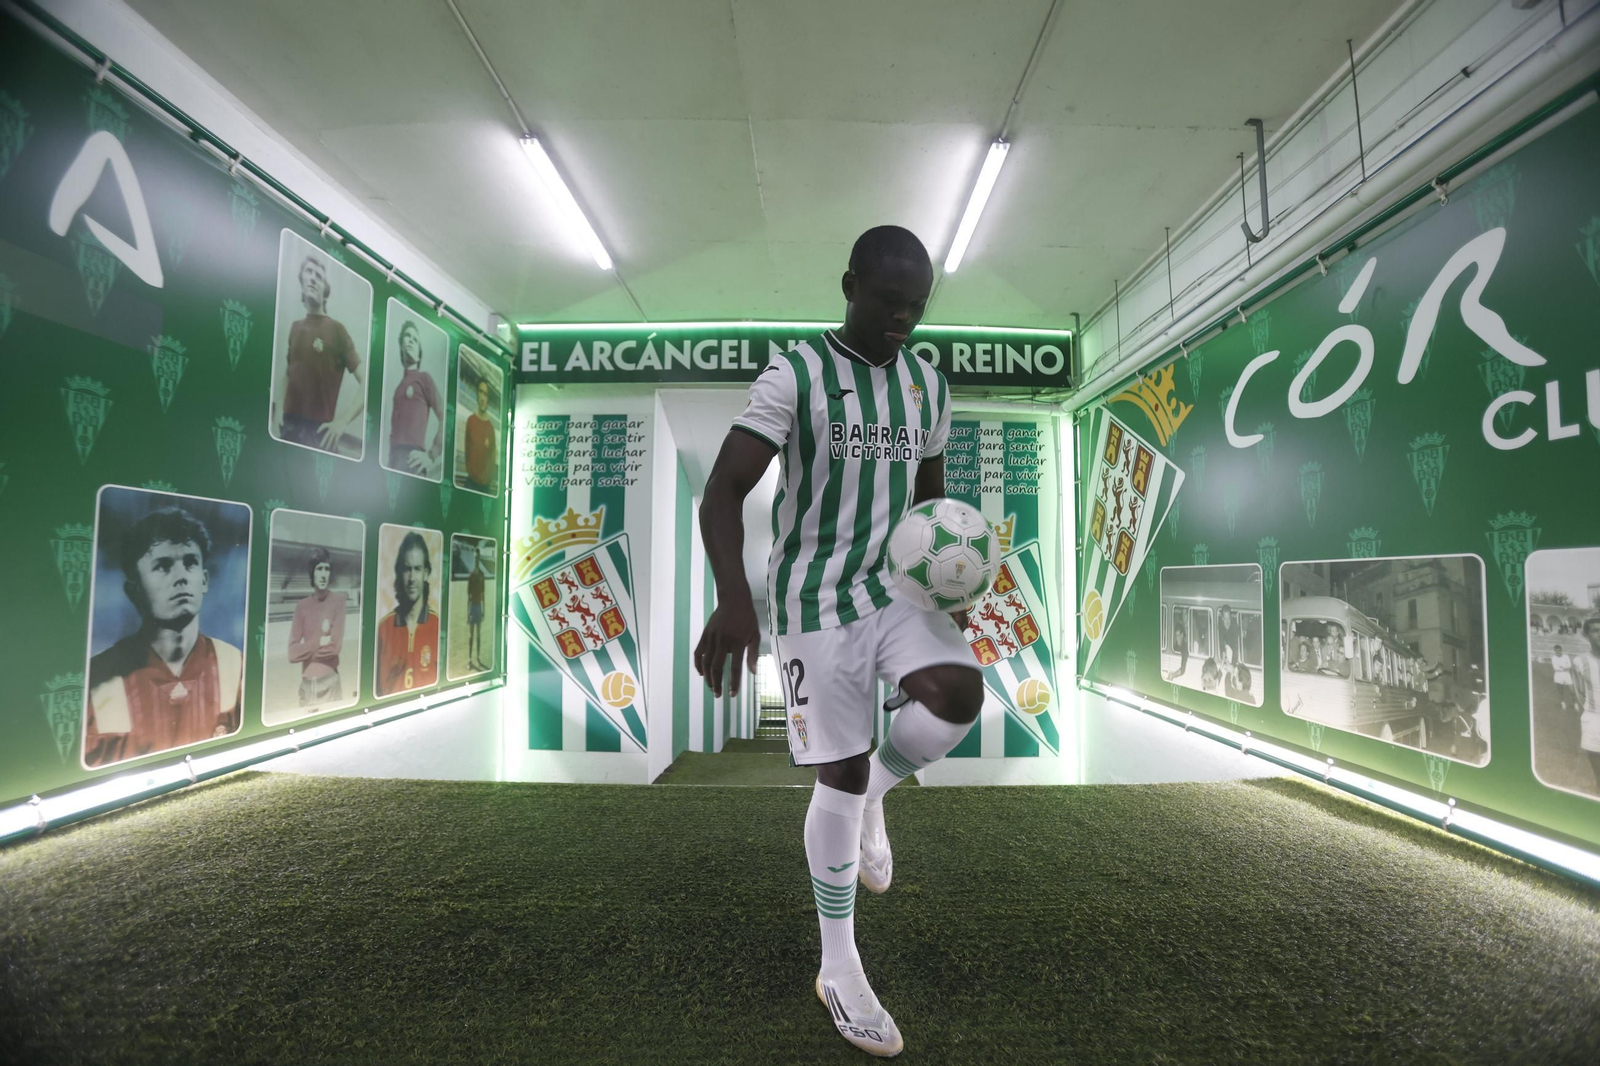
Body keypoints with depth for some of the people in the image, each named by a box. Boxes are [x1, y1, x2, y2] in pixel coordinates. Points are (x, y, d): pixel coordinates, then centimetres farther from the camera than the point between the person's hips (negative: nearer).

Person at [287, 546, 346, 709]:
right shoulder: (301, 606, 5)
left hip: (330, 684, -3)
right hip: (306, 686, 3)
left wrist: (308, 647, -2)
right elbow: (292, 653, -2)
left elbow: (336, 645, -10)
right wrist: (320, 641, -10)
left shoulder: (339, 600, -2)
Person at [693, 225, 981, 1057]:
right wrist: (733, 600, -35)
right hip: (816, 596, -5)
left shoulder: (930, 383, 8)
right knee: (838, 775, 0)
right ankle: (839, 969, 22)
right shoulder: (795, 376, -11)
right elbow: (722, 494, -19)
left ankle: (875, 793, 11)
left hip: (896, 584, 5)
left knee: (960, 693, -23)